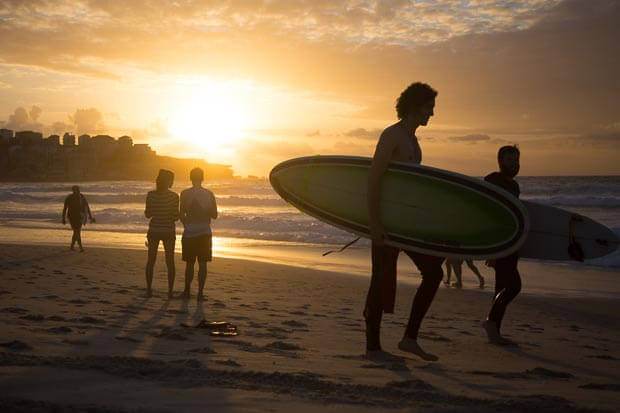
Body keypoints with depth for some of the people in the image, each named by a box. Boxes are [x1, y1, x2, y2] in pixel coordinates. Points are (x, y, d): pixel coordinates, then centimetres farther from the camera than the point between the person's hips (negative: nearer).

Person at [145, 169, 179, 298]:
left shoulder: (150, 195, -5)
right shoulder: (173, 196, -12)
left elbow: (148, 214, 0)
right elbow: (176, 216, -12)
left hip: (154, 231, 2)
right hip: (168, 231, -2)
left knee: (151, 260, 12)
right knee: (170, 261, 7)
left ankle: (149, 290, 12)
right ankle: (170, 291, 5)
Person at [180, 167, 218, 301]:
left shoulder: (185, 193, -6)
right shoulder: (209, 194, 1)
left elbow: (181, 214, -7)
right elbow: (214, 215, 3)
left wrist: (187, 224, 12)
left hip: (190, 232, -1)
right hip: (205, 232, 1)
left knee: (189, 263, 7)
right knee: (202, 263, 3)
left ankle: (187, 291, 12)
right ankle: (200, 292, 2)